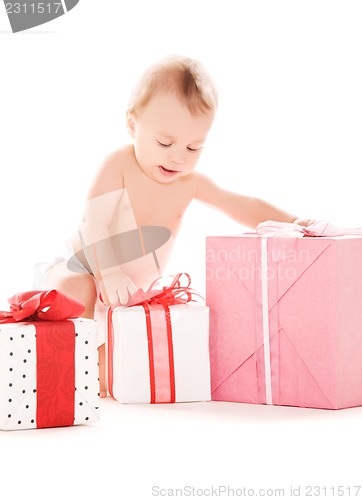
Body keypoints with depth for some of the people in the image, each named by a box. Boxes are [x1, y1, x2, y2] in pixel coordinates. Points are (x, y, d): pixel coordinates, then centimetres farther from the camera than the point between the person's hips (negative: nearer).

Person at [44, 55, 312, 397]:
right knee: (74, 290, -36)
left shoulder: (190, 182, -6)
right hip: (85, 271, -6)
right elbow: (95, 224, -31)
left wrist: (296, 222, -20)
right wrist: (108, 274, -46)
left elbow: (245, 208, -4)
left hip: (137, 289, 6)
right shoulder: (118, 166, -22)